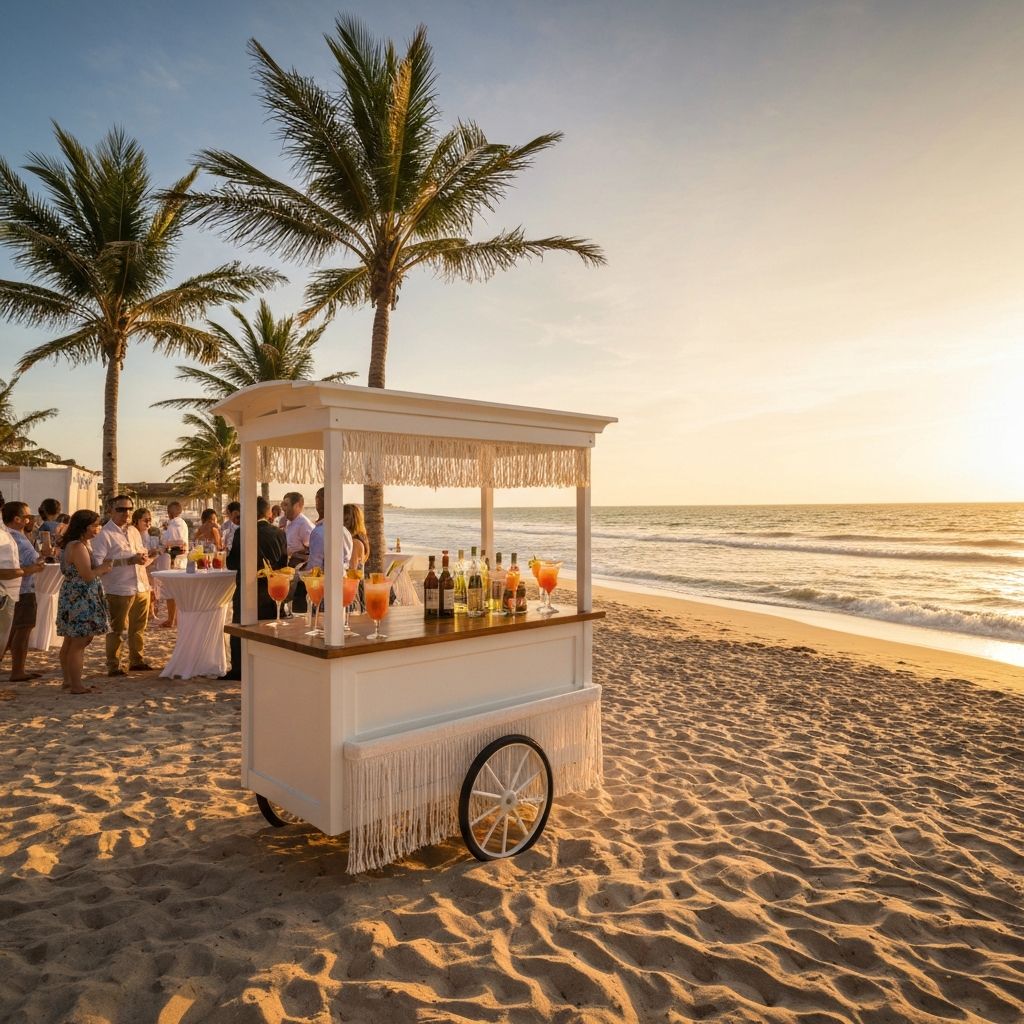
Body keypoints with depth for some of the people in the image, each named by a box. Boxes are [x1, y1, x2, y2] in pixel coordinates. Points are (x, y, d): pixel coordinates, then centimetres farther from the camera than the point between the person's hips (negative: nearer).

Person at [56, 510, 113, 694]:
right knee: (78, 644, -5)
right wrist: (103, 568, -6)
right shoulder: (79, 547, -19)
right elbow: (87, 575, -23)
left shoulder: (71, 544, 14)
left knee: (70, 642, 16)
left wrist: (99, 569, 7)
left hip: (72, 598, 11)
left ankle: (68, 680, 26)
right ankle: (76, 685, -1)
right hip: (81, 601, -11)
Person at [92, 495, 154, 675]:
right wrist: (130, 560, -22)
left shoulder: (134, 531, 15)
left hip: (141, 587, 7)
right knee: (116, 629, 3)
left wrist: (144, 557, 1)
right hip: (119, 590, -7)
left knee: (139, 627, 15)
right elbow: (98, 562, -19)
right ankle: (113, 666, 13)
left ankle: (137, 660, 28)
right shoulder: (104, 534, -9)